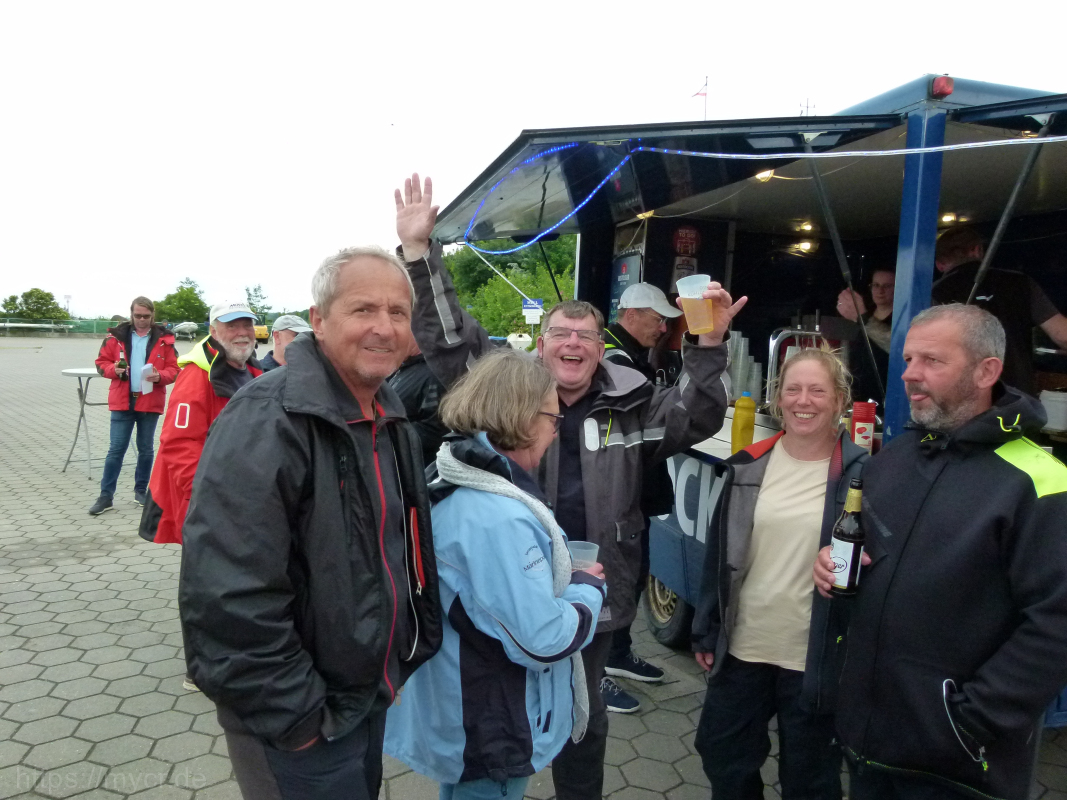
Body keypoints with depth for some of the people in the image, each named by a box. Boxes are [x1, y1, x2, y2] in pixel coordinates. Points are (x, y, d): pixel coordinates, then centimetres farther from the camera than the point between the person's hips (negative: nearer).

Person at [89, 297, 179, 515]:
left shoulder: (163, 339, 1)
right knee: (116, 449, 1)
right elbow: (101, 362, 8)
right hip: (122, 401, 0)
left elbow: (174, 370, 1)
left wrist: (160, 376, -19)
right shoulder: (116, 336, 3)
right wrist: (113, 369, -13)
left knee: (146, 449, 10)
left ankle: (141, 491, 24)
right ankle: (106, 496, 8)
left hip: (150, 402, 0)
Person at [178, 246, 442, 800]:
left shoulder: (389, 417, 2)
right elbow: (229, 601, -29)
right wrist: (297, 719, -21)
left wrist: (408, 655, 13)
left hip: (374, 692, 8)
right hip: (297, 724, -8)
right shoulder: (266, 422, -26)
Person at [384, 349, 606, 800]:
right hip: (490, 732, -8)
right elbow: (545, 641, -29)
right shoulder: (500, 518, -32)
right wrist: (589, 588, -12)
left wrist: (564, 577, 0)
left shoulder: (453, 484, -1)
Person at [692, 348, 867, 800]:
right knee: (722, 754, 19)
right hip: (742, 645, 3)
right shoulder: (749, 465, -1)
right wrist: (706, 630, 6)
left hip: (816, 657, -3)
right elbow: (718, 553, 4)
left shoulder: (859, 473, -10)